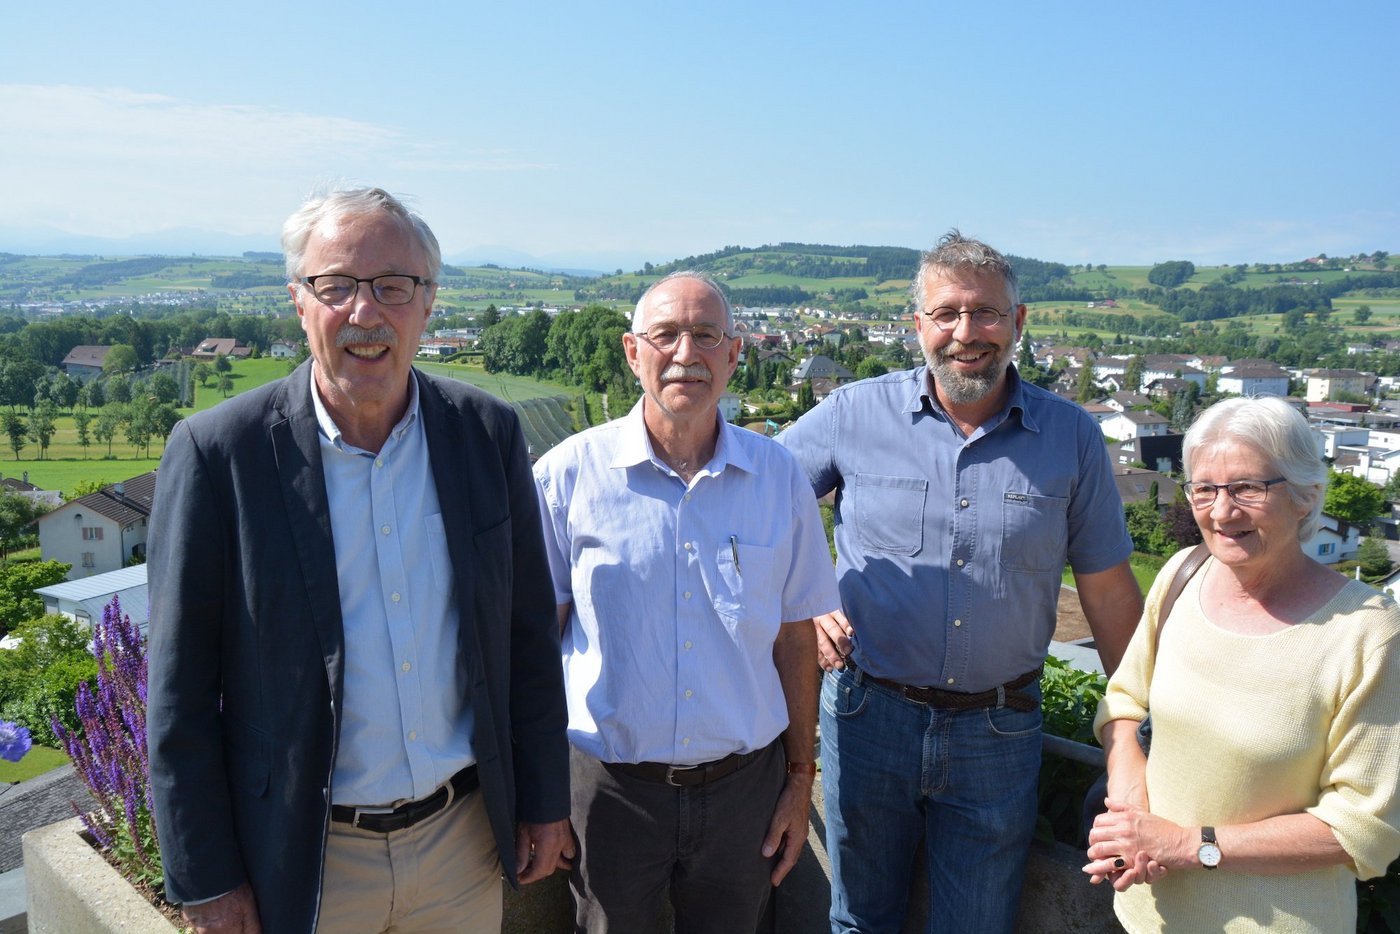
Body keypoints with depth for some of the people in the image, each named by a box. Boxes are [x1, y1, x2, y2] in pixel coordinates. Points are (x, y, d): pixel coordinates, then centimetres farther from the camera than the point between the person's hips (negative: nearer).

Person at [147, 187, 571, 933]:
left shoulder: (489, 432, -6)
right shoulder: (217, 452, -14)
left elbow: (528, 634, 0)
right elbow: (181, 693, -8)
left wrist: (544, 802, 4)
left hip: (466, 836, 2)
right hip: (303, 864, -2)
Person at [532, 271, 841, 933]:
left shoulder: (779, 477, -2)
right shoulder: (570, 473, -8)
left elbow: (795, 637, 4)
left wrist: (800, 777, 6)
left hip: (744, 782, 2)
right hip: (610, 787, -1)